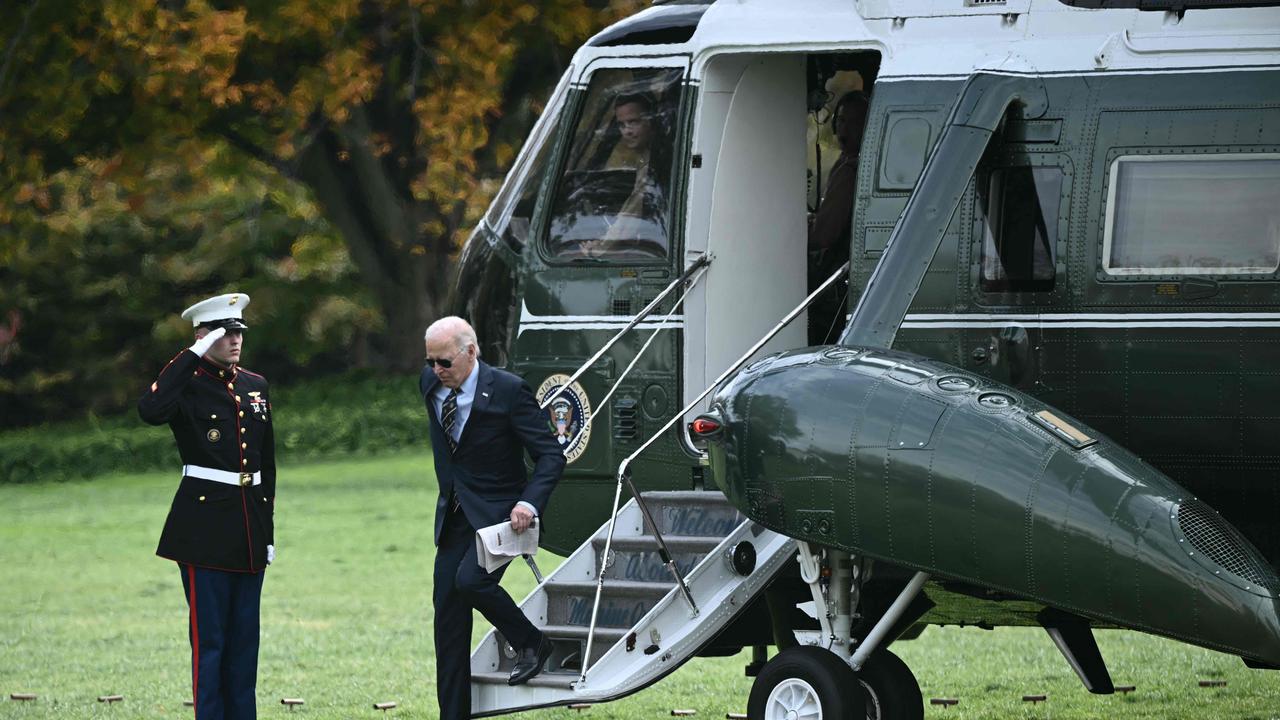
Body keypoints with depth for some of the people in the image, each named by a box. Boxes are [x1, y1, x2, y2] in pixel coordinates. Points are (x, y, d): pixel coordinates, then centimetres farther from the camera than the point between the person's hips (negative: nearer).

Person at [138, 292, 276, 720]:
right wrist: (193, 356, -22)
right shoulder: (189, 385, -6)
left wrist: (267, 530, 15)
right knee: (209, 638, -4)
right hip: (206, 527, -6)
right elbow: (151, 411, -30)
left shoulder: (256, 387, 13)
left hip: (250, 530, 6)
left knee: (245, 637, 10)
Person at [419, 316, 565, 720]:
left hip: (498, 513, -6)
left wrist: (529, 502, -29)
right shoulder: (431, 383, 2)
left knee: (470, 580, -28)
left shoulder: (508, 391, -16)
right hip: (453, 516, 6)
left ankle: (530, 643, -3)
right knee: (448, 612, 2)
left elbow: (551, 456, -15)